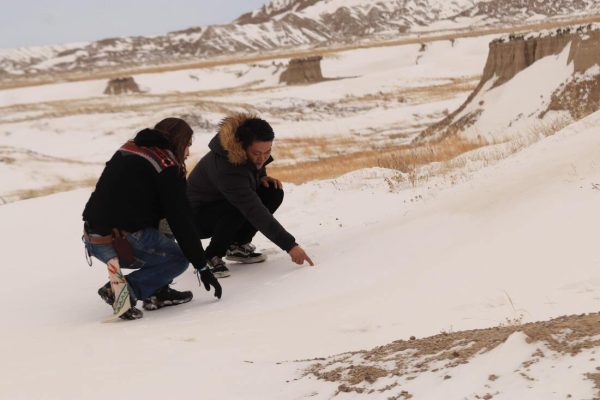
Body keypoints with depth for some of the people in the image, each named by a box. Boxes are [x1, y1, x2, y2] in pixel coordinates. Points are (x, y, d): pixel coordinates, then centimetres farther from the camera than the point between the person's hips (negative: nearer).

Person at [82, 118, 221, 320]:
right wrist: (202, 266, 1)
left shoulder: (126, 150, 17)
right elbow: (181, 221, -6)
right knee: (179, 258, 13)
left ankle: (156, 291, 18)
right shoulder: (168, 168, -5)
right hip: (125, 243, -8)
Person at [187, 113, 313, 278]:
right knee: (239, 209, -37)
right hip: (197, 216, -8)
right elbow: (256, 212, -40)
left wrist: (262, 177, -10)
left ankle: (237, 246, 0)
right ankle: (211, 257, -13)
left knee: (274, 193, -13)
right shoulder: (225, 168, -38)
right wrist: (290, 245, -41)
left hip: (223, 203, 8)